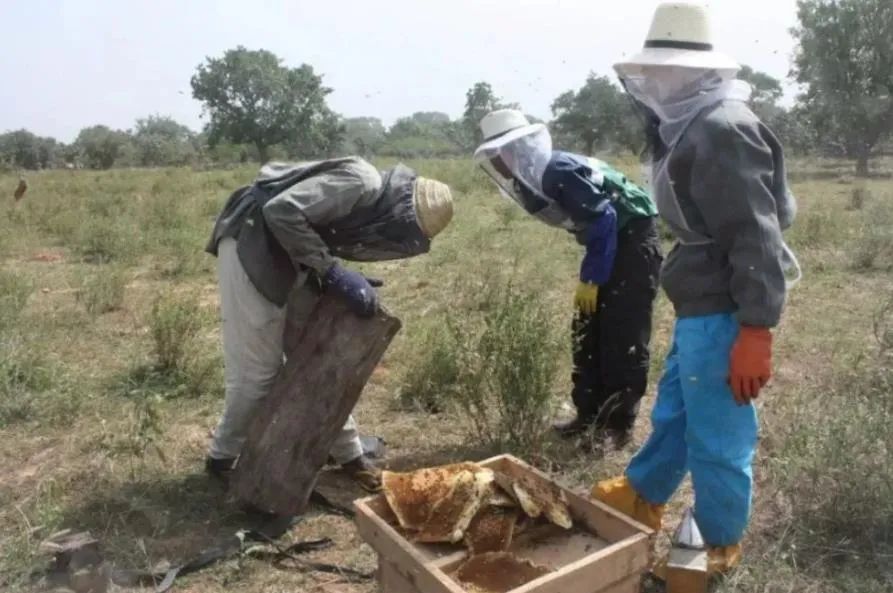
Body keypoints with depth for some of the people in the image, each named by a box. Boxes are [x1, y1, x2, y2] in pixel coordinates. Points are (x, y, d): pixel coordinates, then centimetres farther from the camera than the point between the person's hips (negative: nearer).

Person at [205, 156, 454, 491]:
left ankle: (347, 453, 24)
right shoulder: (361, 183, -24)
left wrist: (349, 283, -5)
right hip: (252, 245, -9)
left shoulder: (375, 210, 5)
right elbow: (282, 211, -30)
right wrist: (332, 272, -25)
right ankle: (223, 459, 20)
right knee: (257, 370, -2)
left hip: (288, 258, 9)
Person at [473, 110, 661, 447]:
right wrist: (587, 276, 9)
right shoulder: (534, 181, 5)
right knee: (587, 330, 9)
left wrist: (591, 278, -19)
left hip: (633, 236, -9)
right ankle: (590, 413, 18)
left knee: (624, 334, -6)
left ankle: (620, 420, 5)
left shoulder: (559, 172, -24)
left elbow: (604, 219, -25)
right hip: (607, 241, 10)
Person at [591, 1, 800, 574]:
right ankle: (641, 496, 44)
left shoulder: (723, 129, -19)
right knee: (674, 411, 24)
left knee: (717, 434, 6)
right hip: (700, 306, 10)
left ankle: (718, 547, 26)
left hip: (721, 314, -10)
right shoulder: (692, 125, 13)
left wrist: (756, 331, -24)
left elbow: (757, 237, -23)